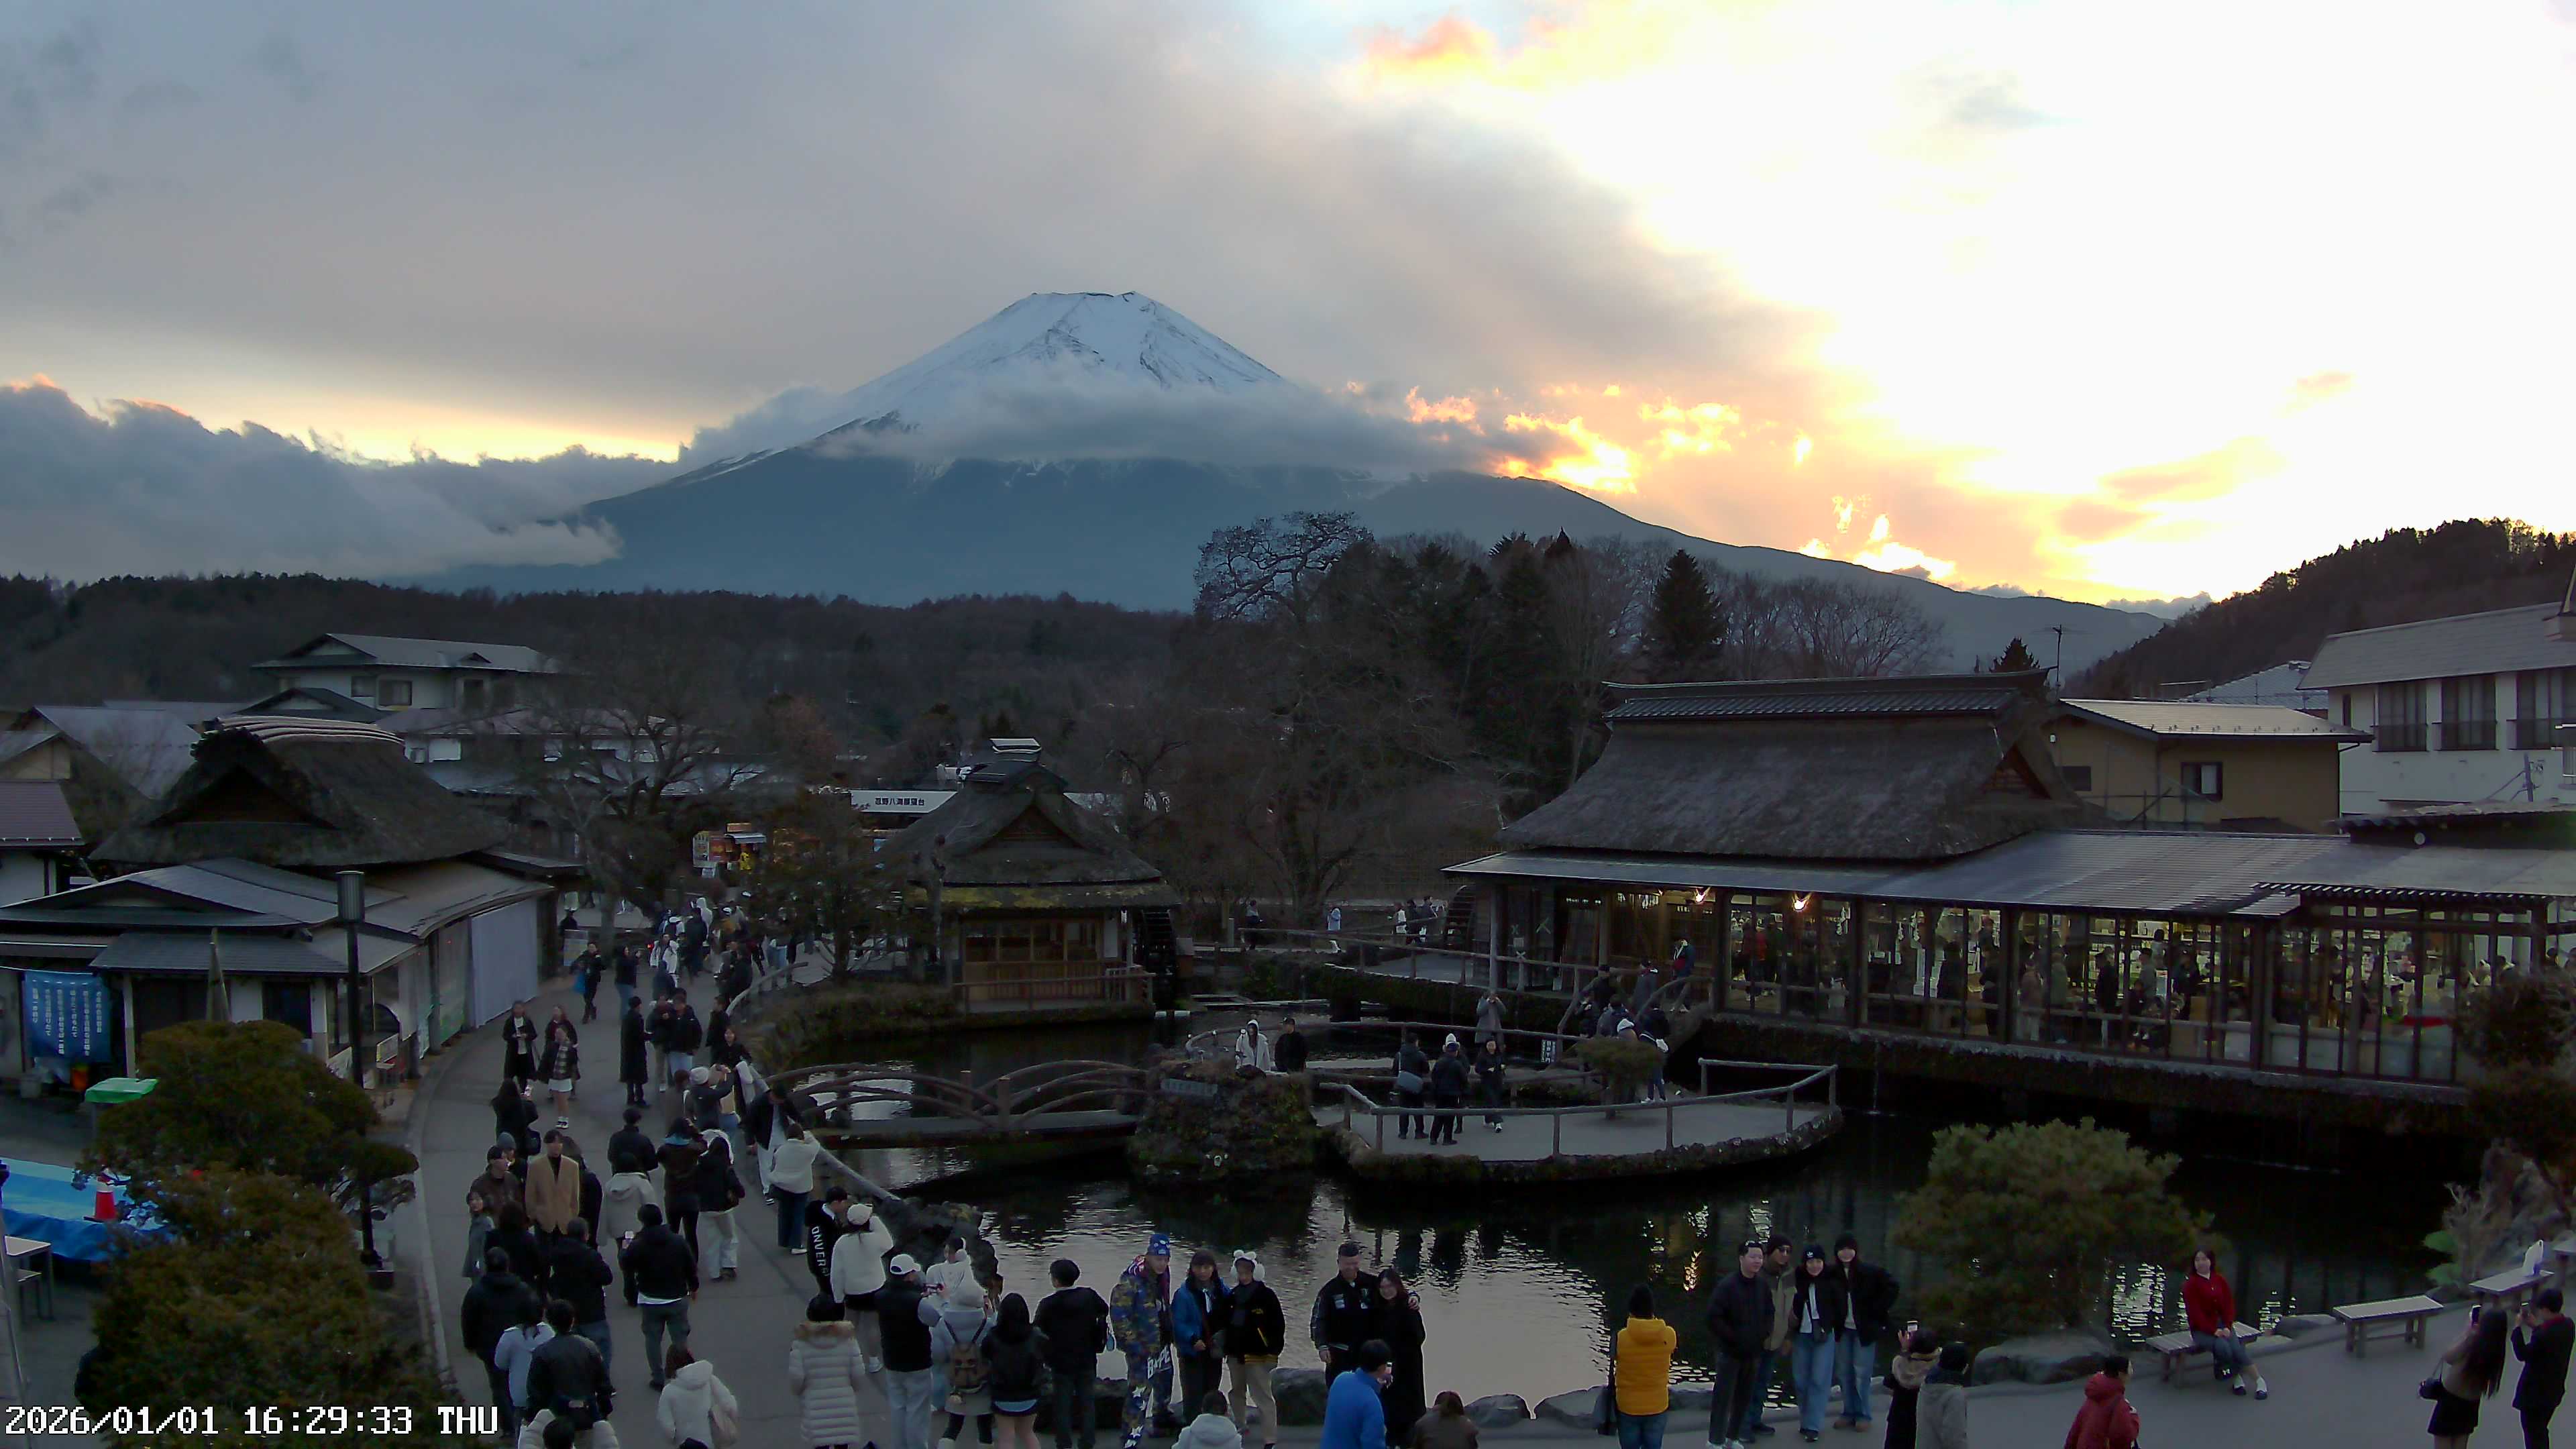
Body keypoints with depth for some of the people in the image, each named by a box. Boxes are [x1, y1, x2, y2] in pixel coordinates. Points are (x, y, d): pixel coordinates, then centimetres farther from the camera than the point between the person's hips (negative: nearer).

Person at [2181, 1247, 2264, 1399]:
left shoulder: (2220, 1280, 5)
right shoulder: (2190, 1284, -8)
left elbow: (2229, 1304, 5)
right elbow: (2195, 1312, -13)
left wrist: (2228, 1327, -10)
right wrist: (2213, 1331, -20)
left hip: (2222, 1324, 3)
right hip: (2201, 1329, -3)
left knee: (2237, 1349, -23)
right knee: (2223, 1348, -30)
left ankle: (2260, 1381, -14)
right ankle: (2237, 1378, -9)